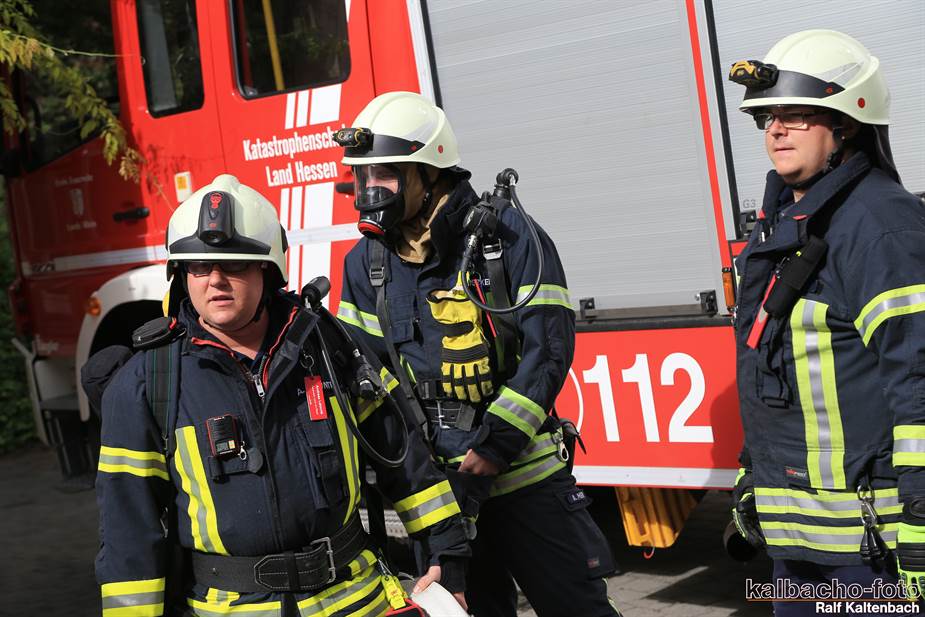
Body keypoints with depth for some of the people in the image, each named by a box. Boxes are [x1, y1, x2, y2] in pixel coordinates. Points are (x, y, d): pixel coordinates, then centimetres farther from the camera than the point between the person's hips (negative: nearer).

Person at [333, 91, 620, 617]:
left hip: (522, 473, -3)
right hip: (434, 487, 4)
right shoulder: (366, 262, 5)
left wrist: (494, 446, -19)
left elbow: (548, 349, -14)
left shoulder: (509, 237, -9)